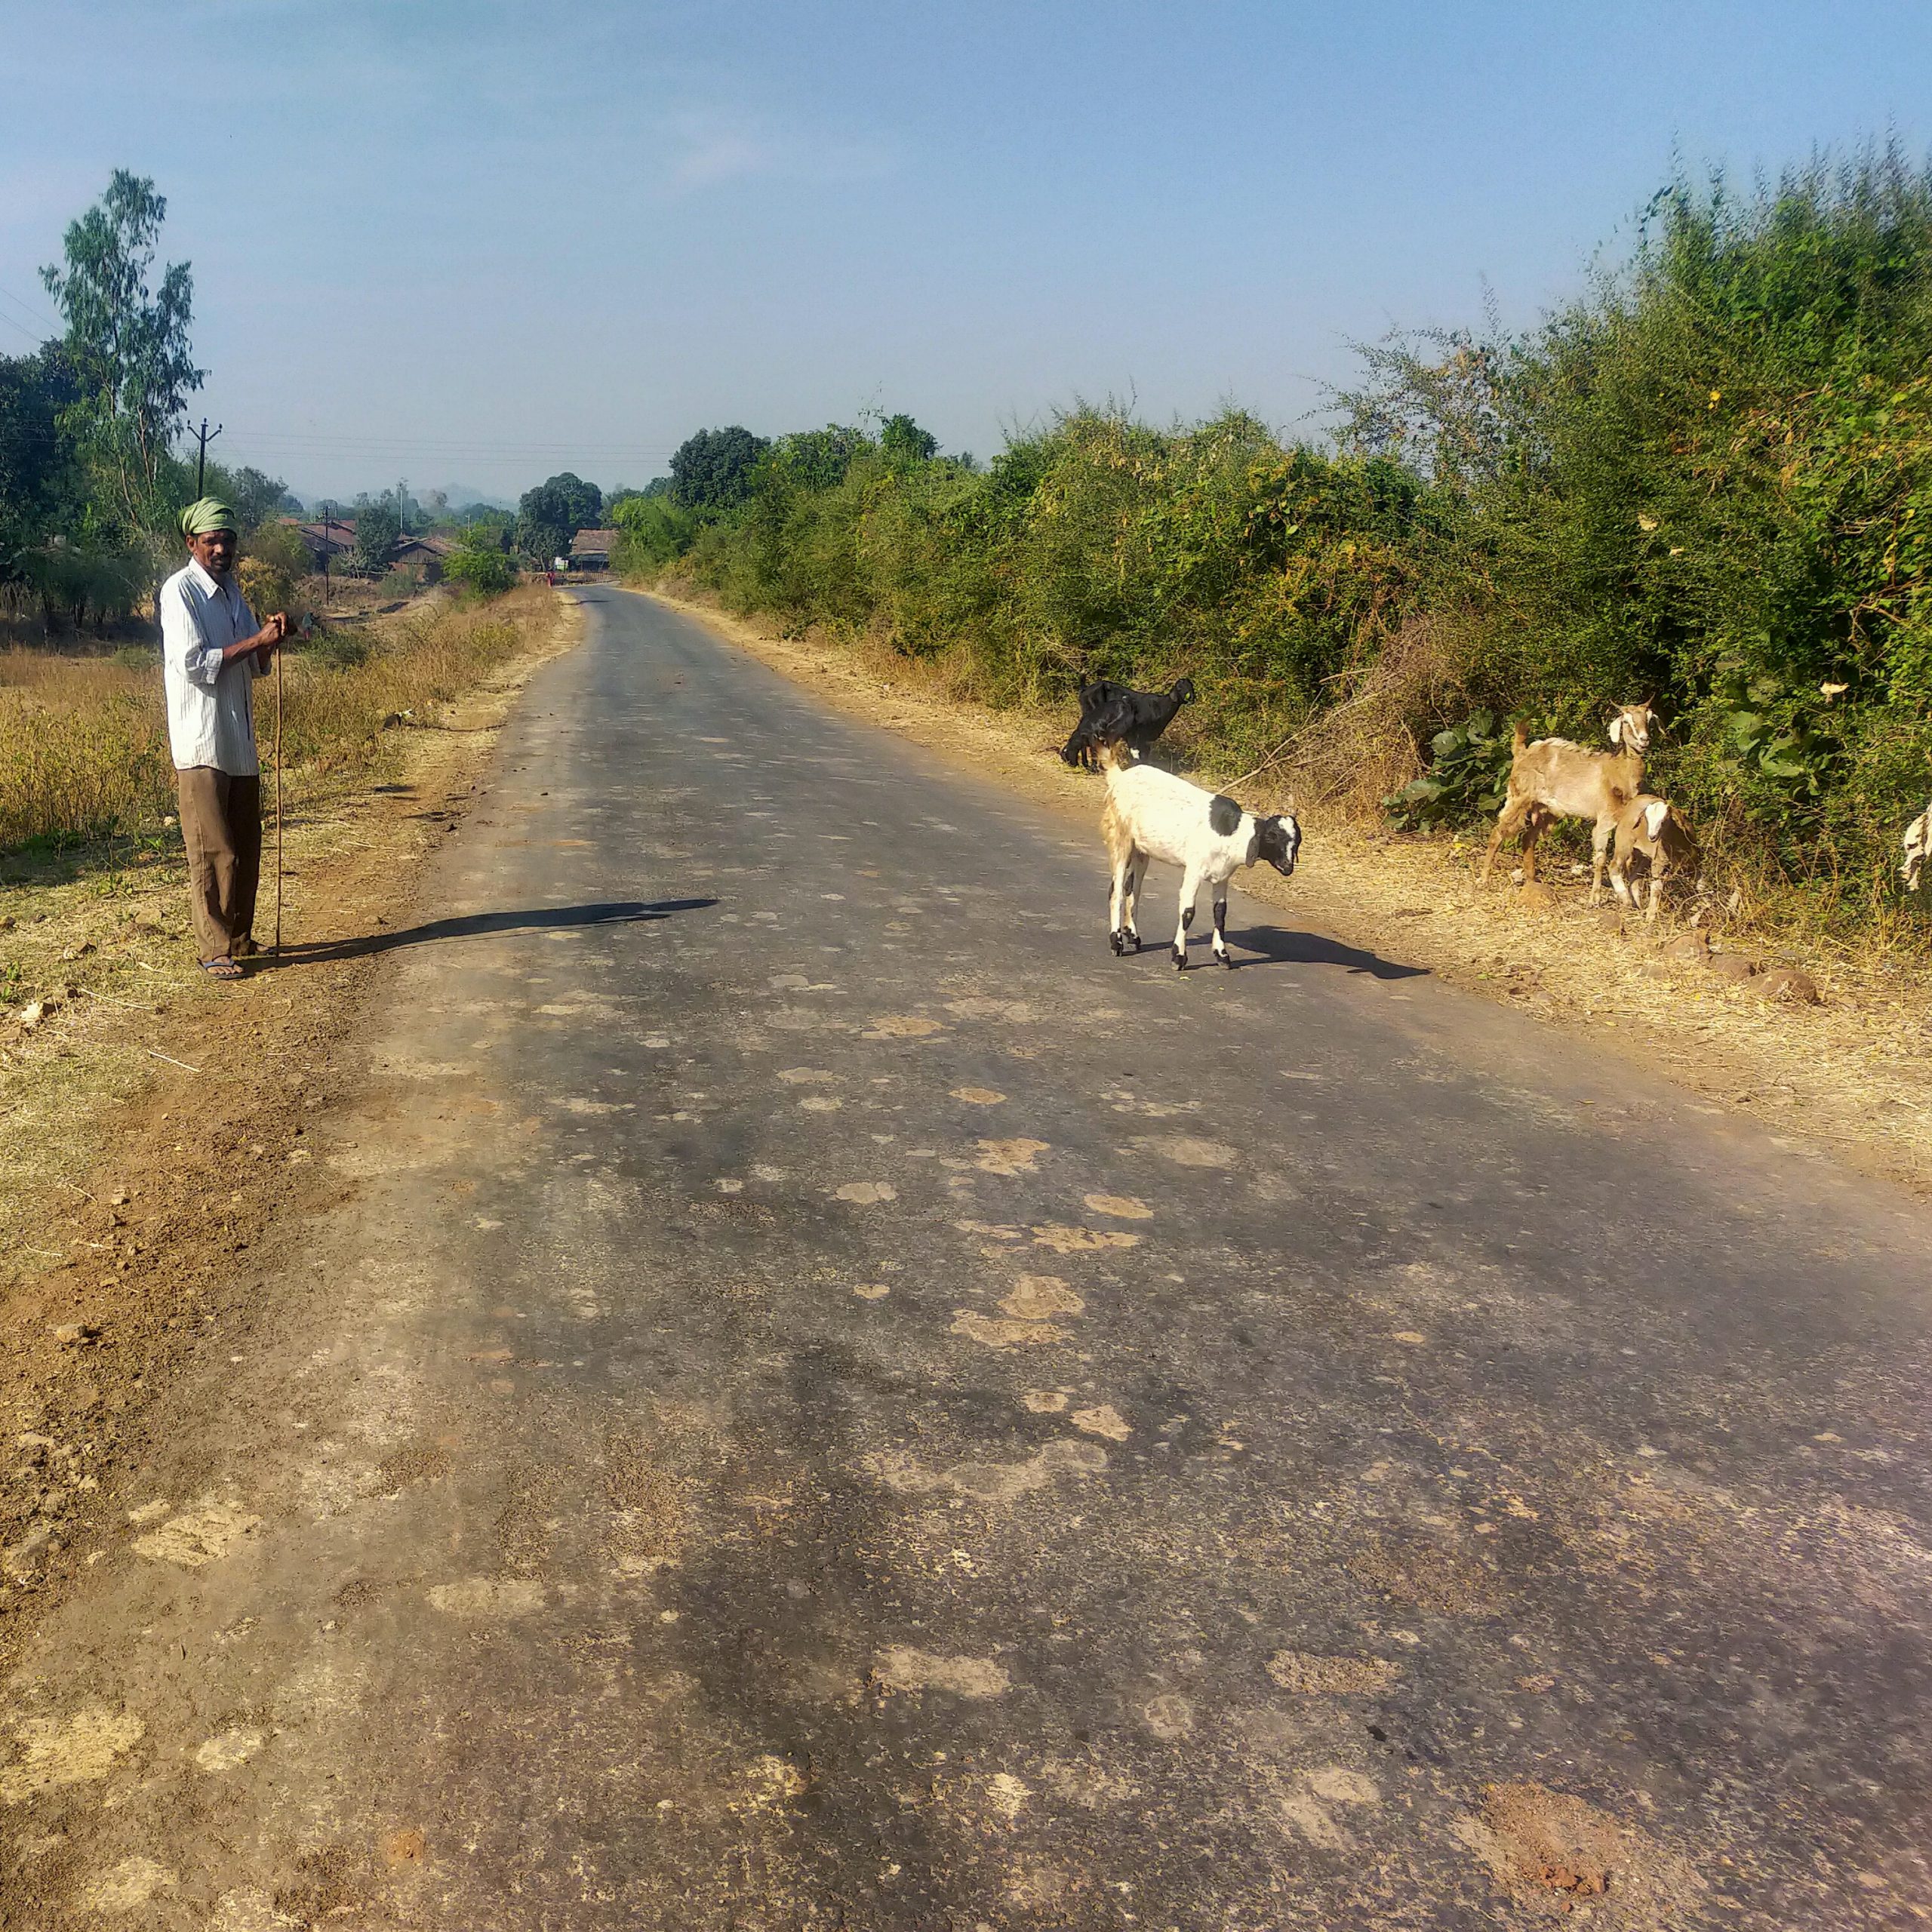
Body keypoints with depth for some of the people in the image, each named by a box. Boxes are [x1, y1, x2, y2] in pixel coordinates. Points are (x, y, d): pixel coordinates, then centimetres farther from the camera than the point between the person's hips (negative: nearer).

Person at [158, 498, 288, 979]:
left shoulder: (231, 589, 15)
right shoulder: (180, 591, -9)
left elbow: (254, 666, 17)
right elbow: (192, 663, -19)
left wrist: (269, 639, -3)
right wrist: (256, 640, -19)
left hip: (240, 742, 8)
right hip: (202, 744, -8)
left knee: (246, 847, 13)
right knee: (213, 852, -5)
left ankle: (239, 938, 25)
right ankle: (214, 951, 2)